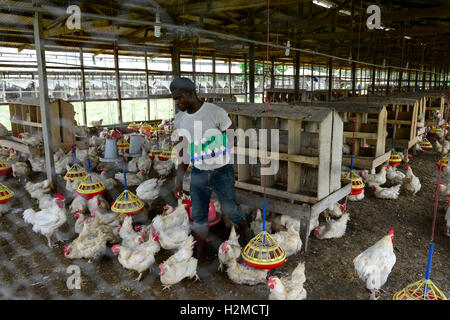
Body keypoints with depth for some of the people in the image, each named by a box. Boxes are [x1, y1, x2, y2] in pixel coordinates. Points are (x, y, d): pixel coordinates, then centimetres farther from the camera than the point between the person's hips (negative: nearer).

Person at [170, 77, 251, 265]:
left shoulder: (216, 113, -15)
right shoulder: (180, 119, 2)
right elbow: (184, 151, 9)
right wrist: (179, 180, 7)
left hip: (221, 170, -4)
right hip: (198, 173, 5)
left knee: (229, 210, 3)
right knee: (198, 215, 8)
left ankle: (244, 230, 36)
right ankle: (201, 254, 26)